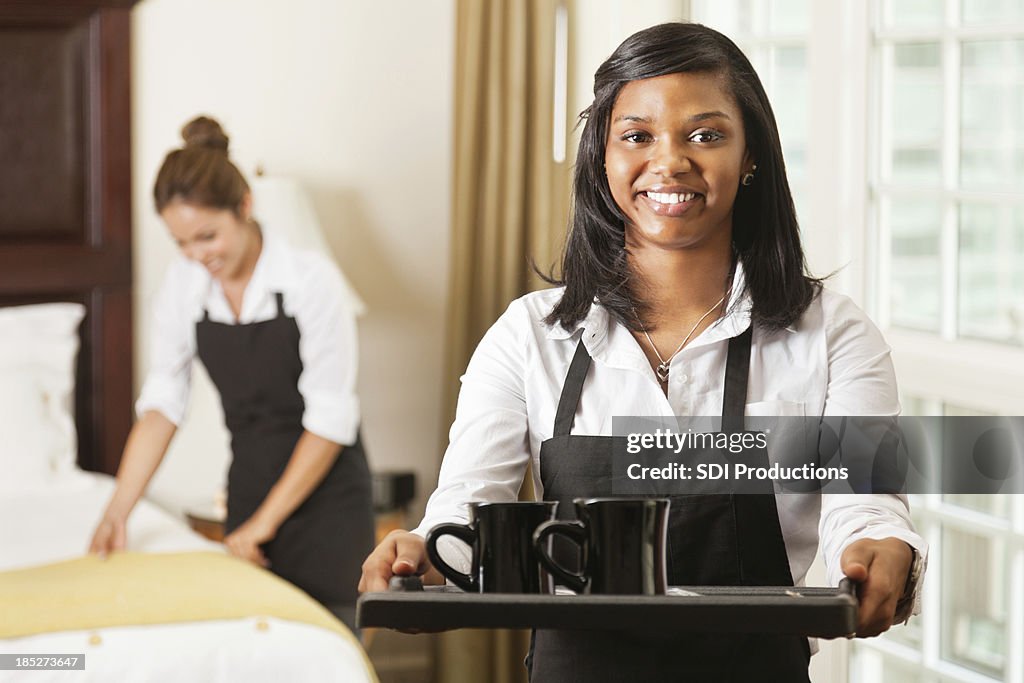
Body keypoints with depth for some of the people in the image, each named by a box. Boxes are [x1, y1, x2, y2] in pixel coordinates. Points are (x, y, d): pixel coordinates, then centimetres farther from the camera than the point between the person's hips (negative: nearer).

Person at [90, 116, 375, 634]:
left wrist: (265, 522, -14)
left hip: (326, 496, -4)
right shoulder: (183, 286, -2)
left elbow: (330, 421, -15)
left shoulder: (311, 280, -16)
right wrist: (117, 512, -8)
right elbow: (161, 404, 1)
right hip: (249, 489, 4)